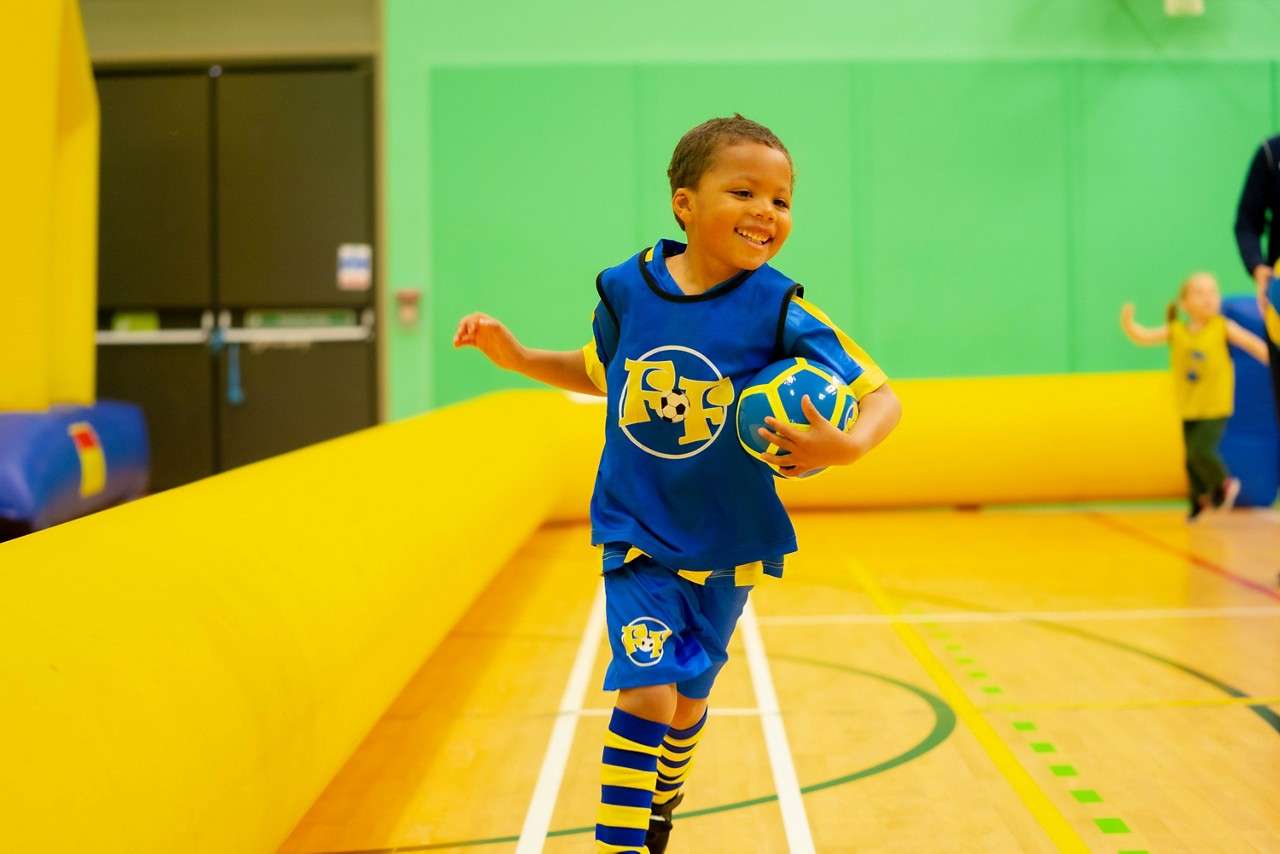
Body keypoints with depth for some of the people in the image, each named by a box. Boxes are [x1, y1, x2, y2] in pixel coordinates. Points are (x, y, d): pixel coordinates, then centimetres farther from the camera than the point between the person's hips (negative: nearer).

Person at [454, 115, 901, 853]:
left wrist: (848, 446, -39)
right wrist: (518, 357, -1)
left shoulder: (780, 310, -19)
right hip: (637, 535, 0)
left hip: (726, 546, 0)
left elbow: (883, 396, -19)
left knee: (687, 700, 18)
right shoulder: (627, 288, -10)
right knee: (645, 692, -16)